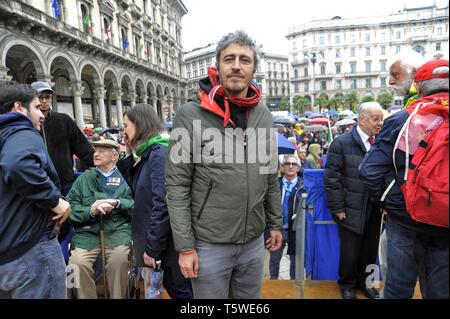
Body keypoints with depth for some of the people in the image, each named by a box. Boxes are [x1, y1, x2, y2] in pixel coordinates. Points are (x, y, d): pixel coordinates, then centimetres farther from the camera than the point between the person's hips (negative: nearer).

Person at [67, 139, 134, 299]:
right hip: (87, 230, 2)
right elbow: (70, 206, 7)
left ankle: (118, 296, -6)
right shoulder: (84, 178, 19)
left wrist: (117, 203, -11)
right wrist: (90, 211, -10)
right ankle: (86, 296, 1)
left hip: (118, 229, -2)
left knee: (119, 259, -30)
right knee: (77, 262, -24)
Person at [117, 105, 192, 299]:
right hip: (152, 239, 9)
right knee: (171, 287, 21)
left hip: (167, 243, -9)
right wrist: (130, 155, 6)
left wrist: (152, 248, -19)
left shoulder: (160, 153, -18)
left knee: (180, 291, 8)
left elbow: (162, 204, -23)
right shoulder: (147, 154, 9)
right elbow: (136, 188, 15)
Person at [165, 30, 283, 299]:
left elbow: (271, 177, 10)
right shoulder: (191, 114, -13)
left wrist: (275, 223, 11)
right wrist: (185, 246, -12)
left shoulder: (263, 114, 2)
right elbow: (177, 187, -12)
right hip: (209, 243, -4)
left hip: (254, 241, 5)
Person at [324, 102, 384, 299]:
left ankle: (362, 281, 39)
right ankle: (347, 285, 32)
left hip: (375, 210, 4)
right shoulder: (342, 143, -8)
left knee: (370, 251, 14)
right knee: (350, 251, 7)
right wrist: (337, 208, -11)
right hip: (352, 210, -4)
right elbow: (332, 178, -10)